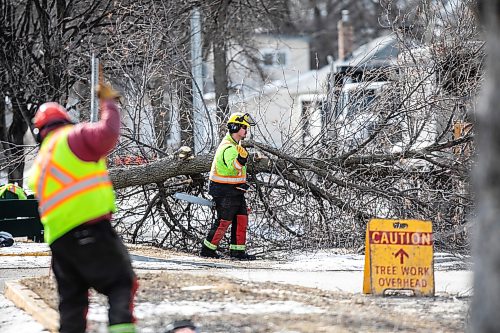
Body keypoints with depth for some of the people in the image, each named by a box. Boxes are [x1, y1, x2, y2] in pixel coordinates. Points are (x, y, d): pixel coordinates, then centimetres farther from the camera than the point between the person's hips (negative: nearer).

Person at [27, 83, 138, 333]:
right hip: (90, 226, -7)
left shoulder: (38, 165, 26)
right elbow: (107, 134, -12)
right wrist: (108, 103, 2)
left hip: (58, 238, 7)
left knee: (71, 298, 13)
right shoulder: (72, 136, 3)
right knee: (121, 283, -7)